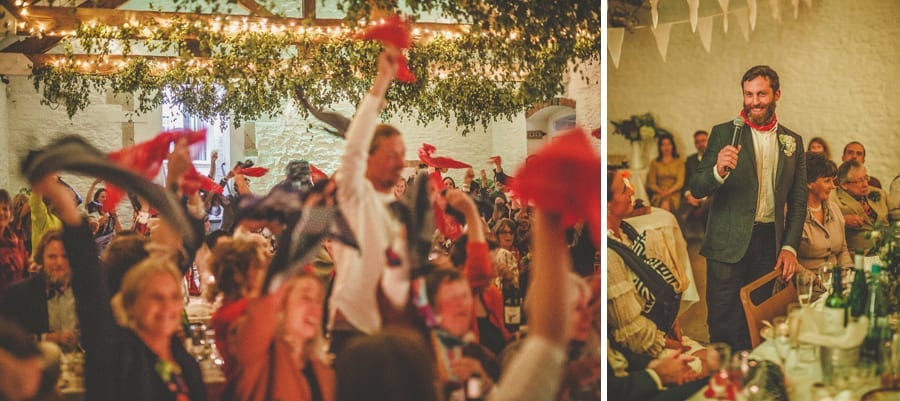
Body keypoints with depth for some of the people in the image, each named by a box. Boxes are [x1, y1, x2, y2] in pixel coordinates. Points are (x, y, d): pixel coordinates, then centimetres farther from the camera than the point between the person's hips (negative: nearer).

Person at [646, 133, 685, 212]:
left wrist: (669, 191, -15)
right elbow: (651, 183, 11)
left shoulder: (679, 161, 12)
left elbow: (680, 182, 3)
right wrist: (661, 191, -10)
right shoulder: (654, 163, 16)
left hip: (674, 194, -1)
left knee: (666, 205, -35)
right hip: (659, 195, 1)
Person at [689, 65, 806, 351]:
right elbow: (696, 190, -5)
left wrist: (790, 247, 2)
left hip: (770, 242, 3)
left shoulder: (792, 142, 10)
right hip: (728, 243, -3)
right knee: (724, 323, -2)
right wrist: (719, 170, -26)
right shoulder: (724, 133, 1)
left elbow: (798, 200, 13)